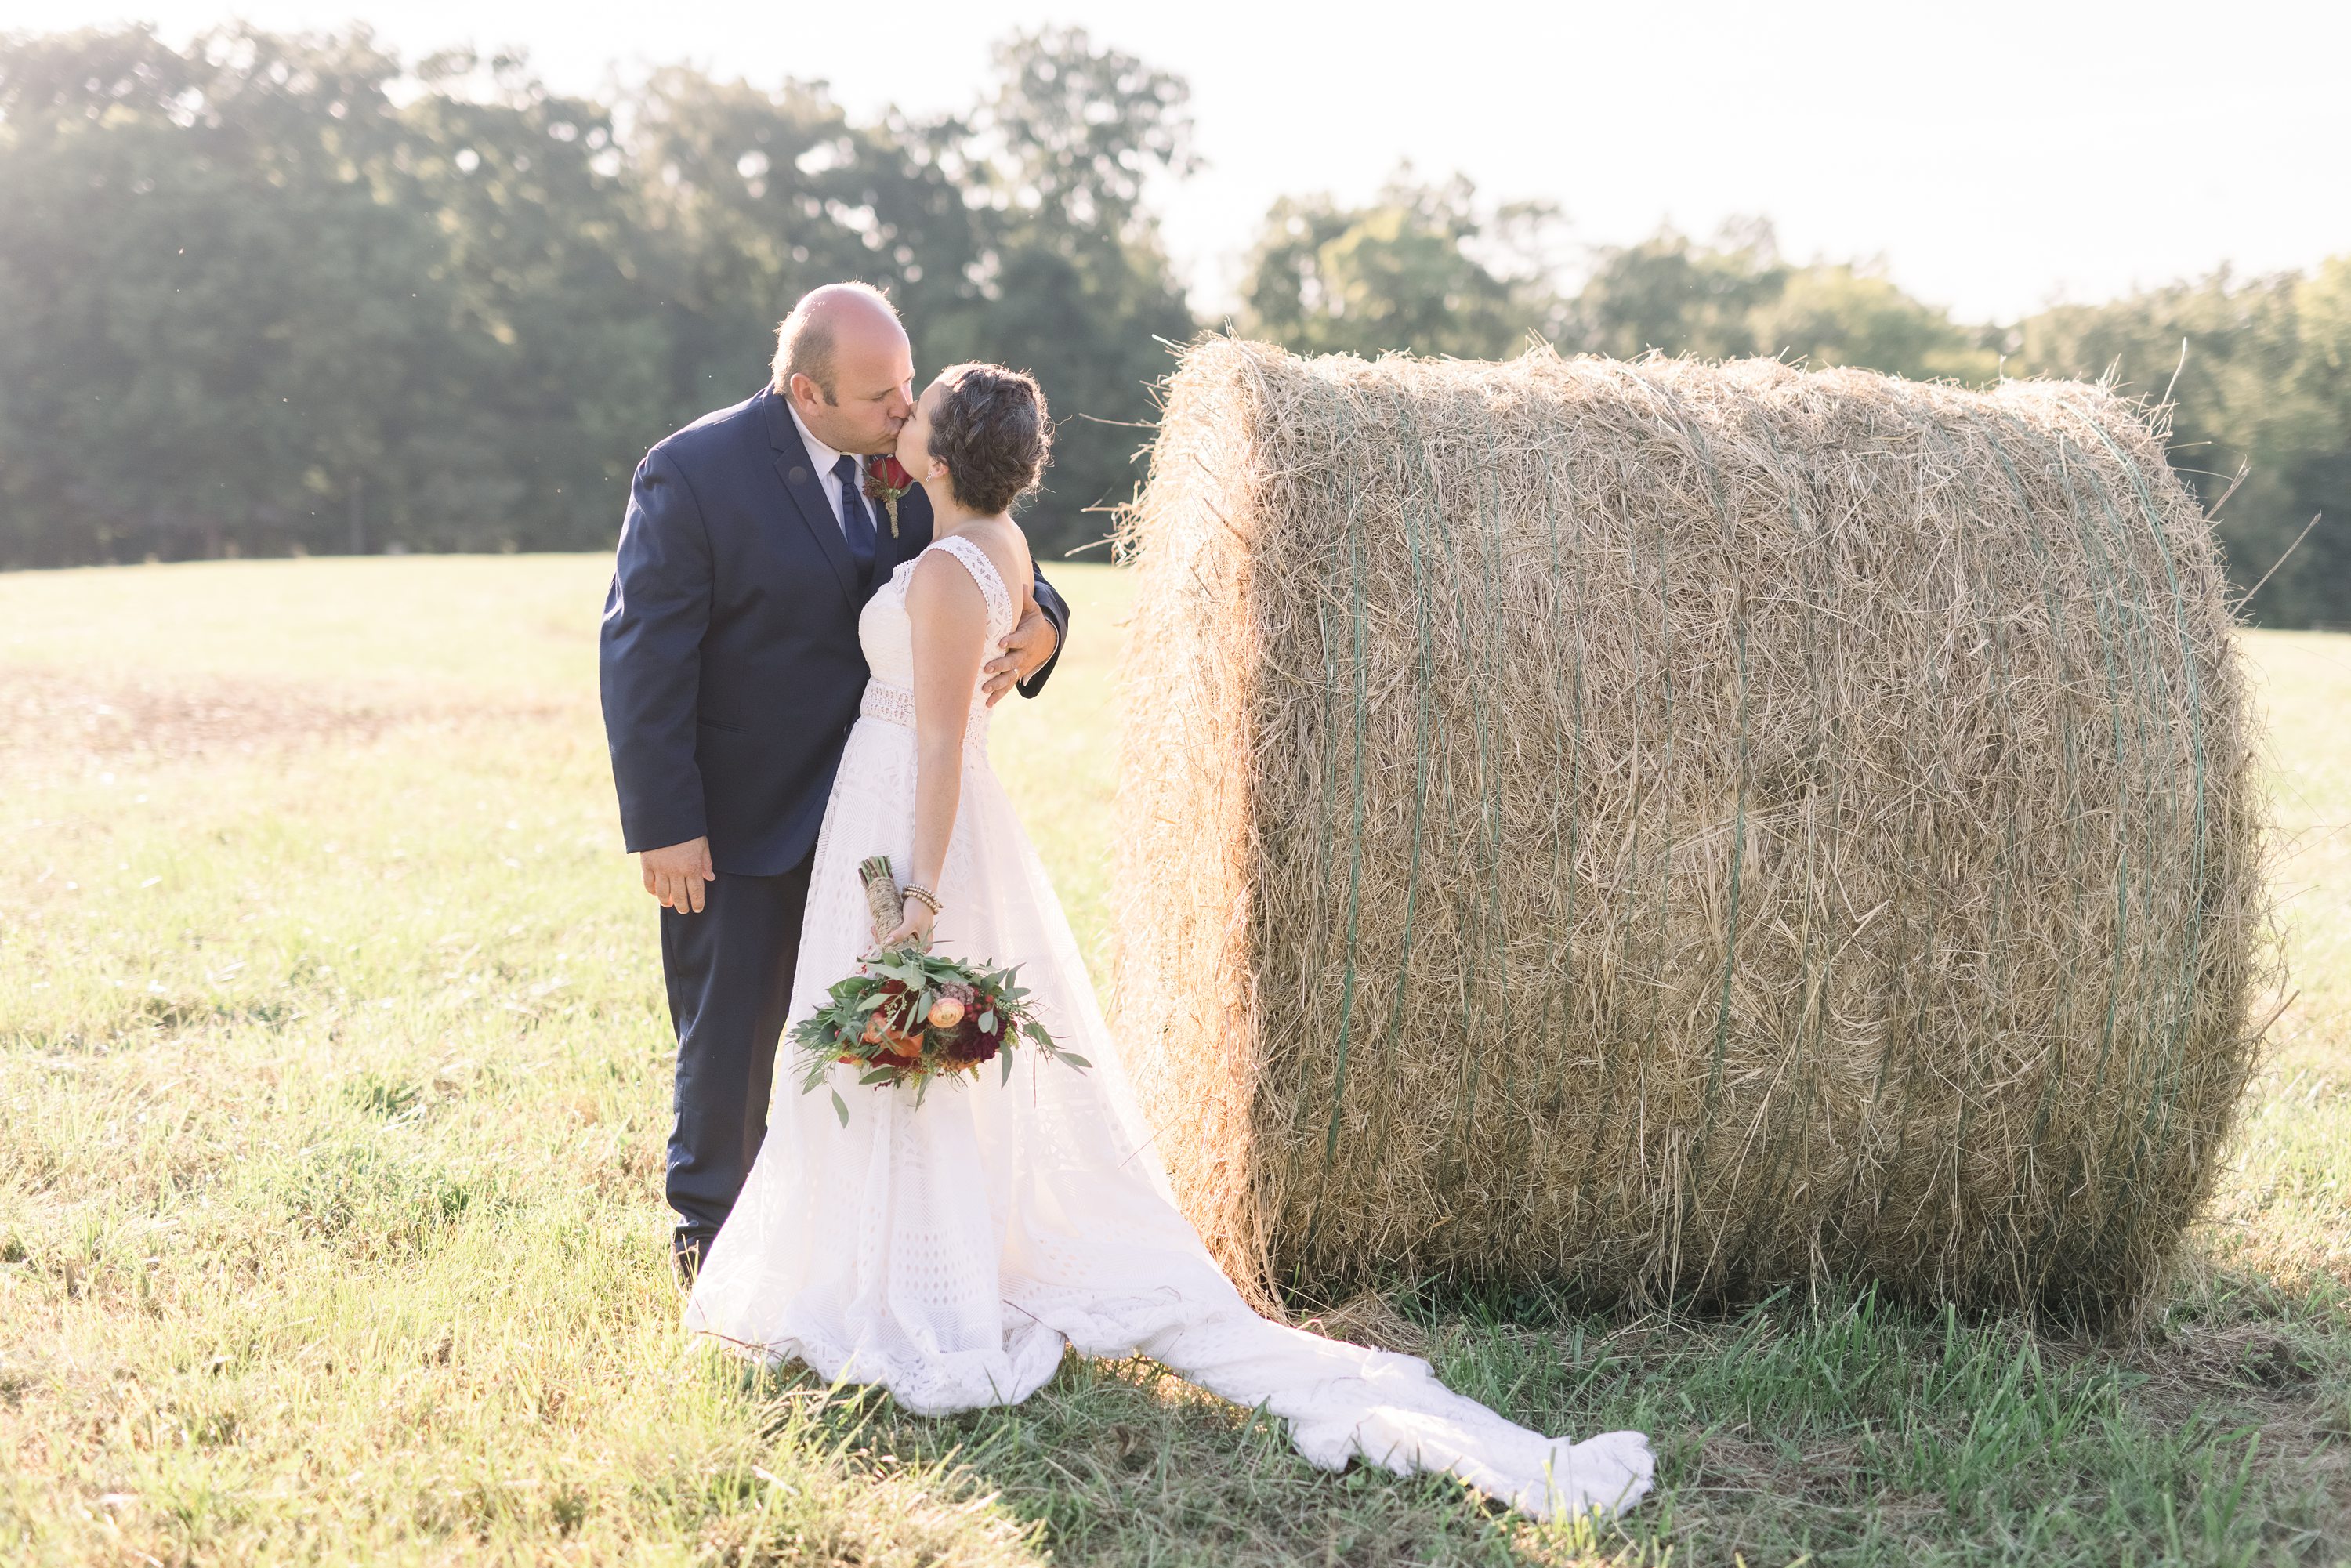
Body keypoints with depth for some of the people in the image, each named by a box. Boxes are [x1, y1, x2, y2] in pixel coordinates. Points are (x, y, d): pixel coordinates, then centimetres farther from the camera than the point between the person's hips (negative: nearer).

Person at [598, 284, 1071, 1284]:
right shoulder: (693, 476, -18)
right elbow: (643, 658, -16)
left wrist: (1039, 624, -20)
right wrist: (663, 826, -19)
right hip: (741, 823, -5)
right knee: (730, 1040, 9)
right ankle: (710, 1231, 29)